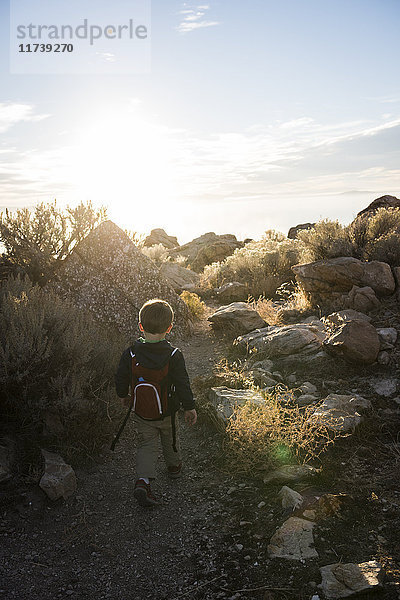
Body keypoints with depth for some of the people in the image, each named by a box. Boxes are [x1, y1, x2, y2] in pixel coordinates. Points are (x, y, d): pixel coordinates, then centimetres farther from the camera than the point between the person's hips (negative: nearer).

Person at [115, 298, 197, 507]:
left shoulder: (130, 353, -16)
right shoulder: (173, 356, -21)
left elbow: (121, 379, -4)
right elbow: (183, 384, -15)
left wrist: (124, 395, 16)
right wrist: (189, 407, -2)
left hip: (141, 413, 1)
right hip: (167, 412, 0)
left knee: (146, 444, 12)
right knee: (170, 438, 25)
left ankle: (143, 480, -6)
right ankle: (174, 466, 48)